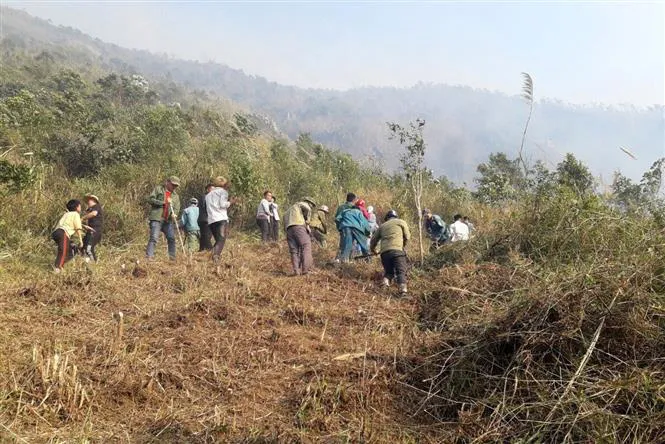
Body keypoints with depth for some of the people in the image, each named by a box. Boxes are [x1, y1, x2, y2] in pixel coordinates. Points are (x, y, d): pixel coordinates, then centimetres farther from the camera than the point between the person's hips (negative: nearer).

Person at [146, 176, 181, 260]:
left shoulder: (175, 196, 20)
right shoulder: (158, 189, 8)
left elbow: (177, 208, 9)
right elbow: (150, 199, -3)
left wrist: (174, 214, -14)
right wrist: (163, 202, -10)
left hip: (168, 220, 5)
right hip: (156, 218, -5)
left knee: (172, 238, 3)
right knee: (154, 238, -13)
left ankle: (172, 257, 12)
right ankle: (149, 256, -15)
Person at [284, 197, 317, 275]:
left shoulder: (291, 208, 37)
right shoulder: (303, 204, 14)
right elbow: (307, 210, -9)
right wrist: (307, 224, -3)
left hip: (288, 228, 7)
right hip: (298, 225, -7)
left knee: (294, 250, 5)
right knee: (306, 245, -8)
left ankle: (296, 270, -5)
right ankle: (306, 269, -19)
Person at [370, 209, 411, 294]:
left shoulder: (382, 226, 27)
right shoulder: (401, 222, 18)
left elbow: (373, 240, 30)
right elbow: (407, 237, 13)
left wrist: (373, 249, 49)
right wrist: (403, 246, 32)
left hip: (384, 252, 3)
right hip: (398, 251, -3)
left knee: (388, 271, 18)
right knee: (401, 271, -7)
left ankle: (385, 282, -12)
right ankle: (403, 290, -30)